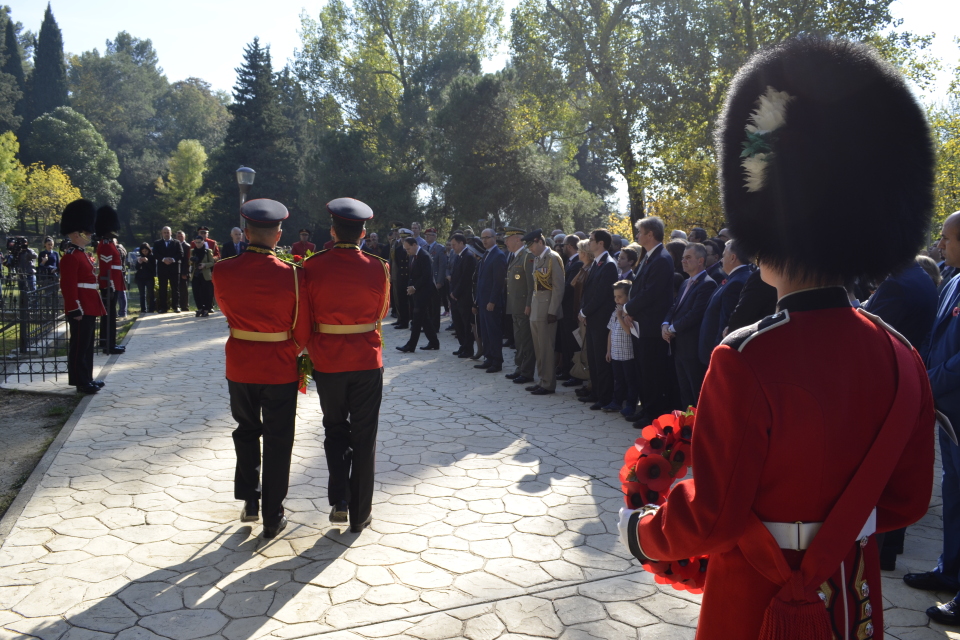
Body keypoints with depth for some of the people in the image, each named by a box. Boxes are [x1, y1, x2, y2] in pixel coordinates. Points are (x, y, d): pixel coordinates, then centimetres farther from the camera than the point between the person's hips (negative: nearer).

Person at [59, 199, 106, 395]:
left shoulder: (82, 254, 16)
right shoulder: (71, 257, -15)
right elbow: (69, 286, -19)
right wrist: (76, 309, -21)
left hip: (89, 308, 10)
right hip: (80, 310, -10)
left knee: (87, 345, 15)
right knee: (79, 346, -4)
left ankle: (87, 378, 23)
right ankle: (81, 382, 2)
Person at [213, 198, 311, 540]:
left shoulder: (222, 271, -9)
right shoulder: (292, 275, -16)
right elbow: (302, 331, -9)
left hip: (239, 367, 2)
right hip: (280, 370, -2)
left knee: (246, 431, 25)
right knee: (277, 442, 10)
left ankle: (249, 501, 26)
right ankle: (273, 518, 18)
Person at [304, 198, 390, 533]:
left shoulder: (313, 266, -10)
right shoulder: (378, 267, -8)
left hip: (327, 363, 0)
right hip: (367, 363, 0)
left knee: (335, 429, 21)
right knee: (364, 436, 10)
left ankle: (339, 500, 12)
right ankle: (360, 513, 18)